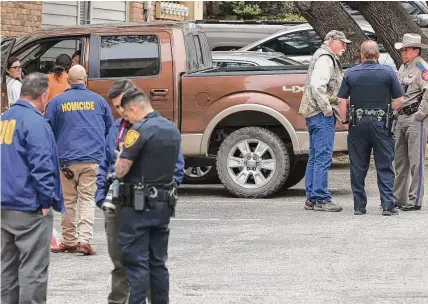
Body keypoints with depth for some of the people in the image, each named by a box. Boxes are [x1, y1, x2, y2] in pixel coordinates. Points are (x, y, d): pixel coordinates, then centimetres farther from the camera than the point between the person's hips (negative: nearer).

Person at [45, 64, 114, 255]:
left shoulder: (57, 102, 2)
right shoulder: (98, 101, 6)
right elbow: (111, 130, 15)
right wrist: (107, 153, 31)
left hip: (67, 159, 0)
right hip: (93, 159, 1)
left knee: (68, 201, 8)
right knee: (88, 199, 2)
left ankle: (69, 241, 12)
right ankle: (84, 239, -11)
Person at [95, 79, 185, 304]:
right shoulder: (115, 129, 13)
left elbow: (176, 166, -7)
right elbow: (105, 165, 18)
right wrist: (101, 196, 8)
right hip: (116, 204, 6)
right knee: (118, 259, 13)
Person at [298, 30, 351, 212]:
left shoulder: (326, 58, 22)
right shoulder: (325, 58, -12)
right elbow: (317, 85, -24)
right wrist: (327, 109, -19)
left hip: (314, 114, 11)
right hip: (322, 115, -11)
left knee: (315, 157, 12)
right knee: (323, 157, -11)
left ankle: (311, 198, 15)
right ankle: (321, 199, -12)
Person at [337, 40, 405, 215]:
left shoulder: (350, 74, 1)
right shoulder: (388, 73, -1)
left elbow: (342, 101, -2)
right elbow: (399, 100, -1)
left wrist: (345, 121, 9)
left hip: (358, 124, 1)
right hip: (381, 123, -1)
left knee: (358, 167, 7)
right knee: (384, 166, 3)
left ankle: (359, 206, 8)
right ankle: (388, 205, -3)